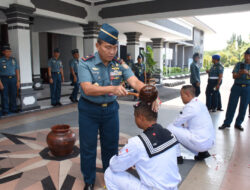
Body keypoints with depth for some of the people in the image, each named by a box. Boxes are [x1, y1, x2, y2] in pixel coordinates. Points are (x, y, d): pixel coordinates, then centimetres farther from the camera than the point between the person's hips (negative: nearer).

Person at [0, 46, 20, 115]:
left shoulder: (14, 60, 9)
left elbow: (17, 71, 10)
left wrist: (18, 81, 4)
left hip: (13, 79, 3)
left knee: (13, 95, 5)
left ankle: (13, 109, 17)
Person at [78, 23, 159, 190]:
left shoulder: (120, 64, -6)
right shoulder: (86, 63, -15)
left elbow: (135, 82, -19)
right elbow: (87, 89, -28)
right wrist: (112, 89, -44)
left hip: (111, 109, 3)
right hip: (89, 110, -3)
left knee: (111, 146, 17)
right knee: (88, 147, 9)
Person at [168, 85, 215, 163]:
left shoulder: (190, 106, -17)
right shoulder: (200, 103, 10)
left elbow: (176, 123, -9)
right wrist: (183, 125, 13)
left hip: (200, 143, -9)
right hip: (209, 142, 9)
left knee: (170, 128, -5)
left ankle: (177, 157, 6)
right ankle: (202, 153, 17)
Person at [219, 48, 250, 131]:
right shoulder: (239, 64, 5)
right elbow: (234, 76, -2)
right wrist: (240, 73, -21)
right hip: (237, 87, -1)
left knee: (243, 107, 4)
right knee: (231, 105, -1)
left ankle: (238, 124, 16)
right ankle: (226, 123, 7)